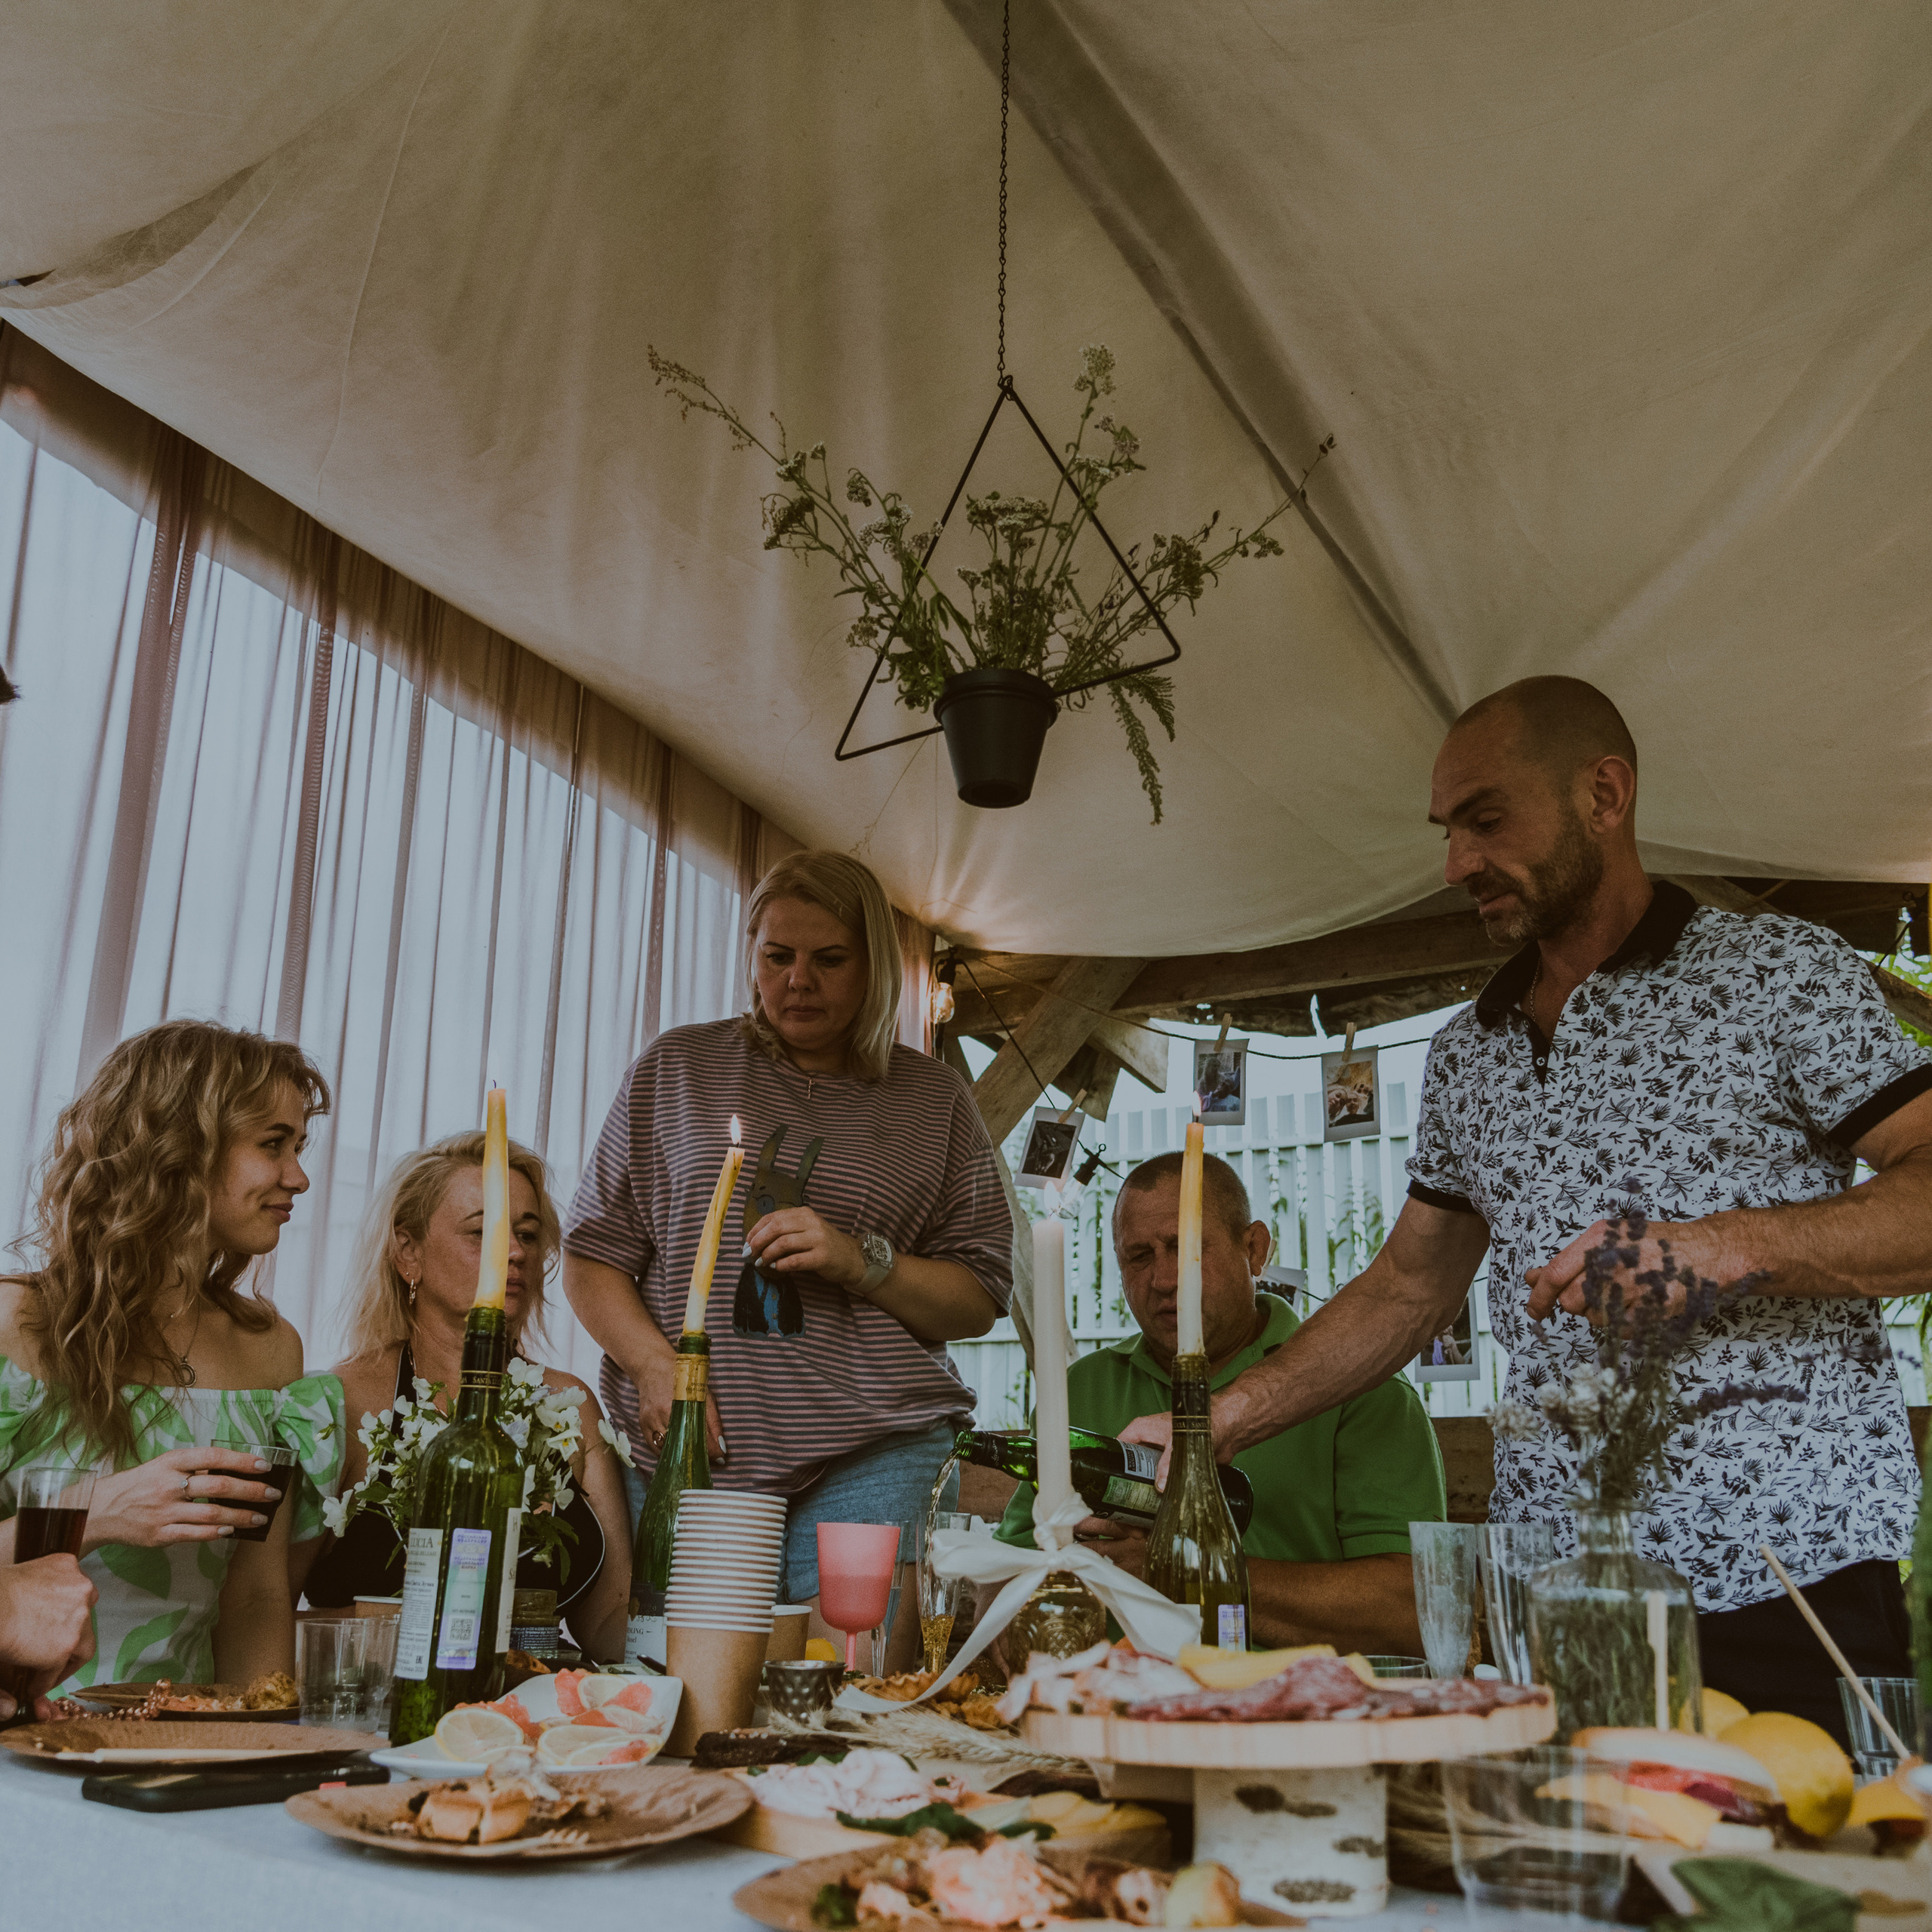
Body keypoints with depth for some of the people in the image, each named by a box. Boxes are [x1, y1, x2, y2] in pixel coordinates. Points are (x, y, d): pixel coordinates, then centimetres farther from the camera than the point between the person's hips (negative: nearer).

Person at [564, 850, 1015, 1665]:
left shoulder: (933, 1100, 10)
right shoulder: (677, 1068, 12)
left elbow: (979, 1300, 9)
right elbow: (592, 1256, 10)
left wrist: (863, 1262, -9)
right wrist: (656, 1367, -7)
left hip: (869, 1455, -1)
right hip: (684, 1451, 1)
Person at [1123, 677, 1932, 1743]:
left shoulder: (1778, 970, 0)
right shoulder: (1467, 1053, 16)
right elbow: (1407, 1288, 18)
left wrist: (1734, 1241, -22)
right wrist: (1219, 1422, 9)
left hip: (1781, 1582, -4)